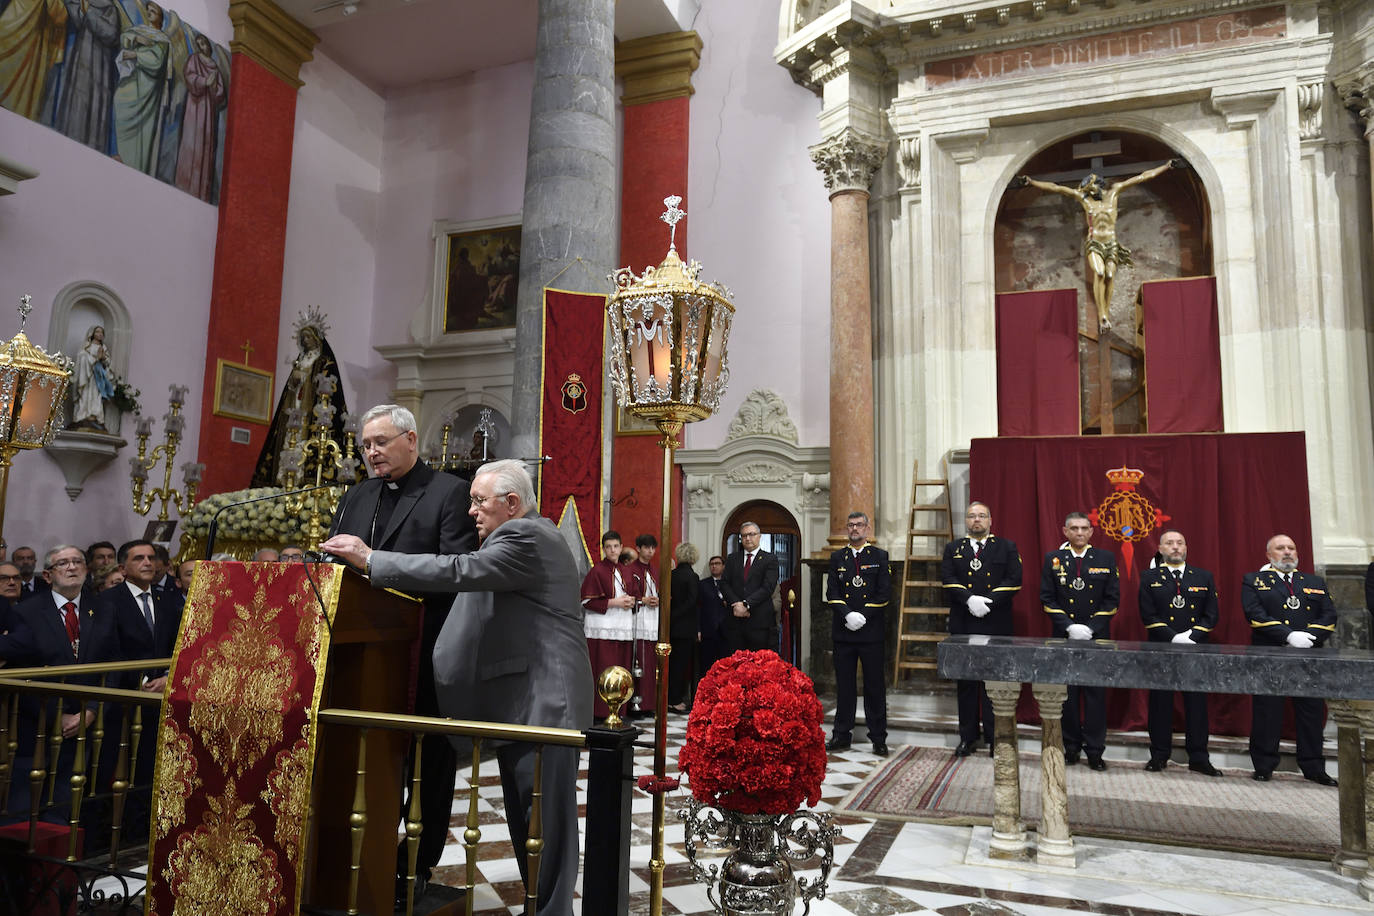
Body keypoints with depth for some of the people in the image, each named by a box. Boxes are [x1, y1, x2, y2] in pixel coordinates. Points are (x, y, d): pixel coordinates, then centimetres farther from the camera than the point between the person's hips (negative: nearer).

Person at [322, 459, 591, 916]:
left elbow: (459, 572, -22)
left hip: (542, 703, -11)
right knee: (525, 816, 15)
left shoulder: (526, 536, -14)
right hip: (523, 701, 11)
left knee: (545, 822, -2)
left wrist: (369, 559, -17)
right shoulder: (528, 534, 19)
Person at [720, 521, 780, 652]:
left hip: (760, 621, -3)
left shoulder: (770, 559, 4)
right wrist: (736, 603, -10)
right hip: (735, 620, 3)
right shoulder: (732, 558, 15)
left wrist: (746, 604, -14)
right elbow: (724, 584, 7)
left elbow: (768, 587, -7)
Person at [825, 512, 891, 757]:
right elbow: (832, 592, 4)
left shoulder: (879, 557, 4)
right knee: (844, 685, 8)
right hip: (843, 631, 2)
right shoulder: (837, 558, 11)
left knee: (875, 685, 3)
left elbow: (884, 593, -3)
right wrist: (848, 615, -12)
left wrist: (863, 616, -12)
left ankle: (878, 738, 11)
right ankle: (842, 735, 16)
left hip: (871, 630, -2)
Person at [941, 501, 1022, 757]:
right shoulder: (953, 549, 11)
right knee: (965, 682, 7)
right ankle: (968, 737, 16)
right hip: (963, 626, 2)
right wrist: (970, 599, -16)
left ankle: (995, 738, 11)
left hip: (996, 625, -2)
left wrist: (988, 601, -15)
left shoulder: (1007, 548, 7)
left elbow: (1014, 581, -4)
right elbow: (948, 580, -1)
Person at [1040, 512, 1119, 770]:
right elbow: (1047, 599, 1)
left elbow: (1112, 600, 2)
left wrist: (1091, 627, -10)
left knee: (1096, 693, 3)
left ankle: (1095, 750, 11)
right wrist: (1068, 626, -11)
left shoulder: (1106, 559, 5)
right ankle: (1071, 746, 16)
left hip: (1097, 637, 0)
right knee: (1067, 692, 5)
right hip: (1063, 636, 0)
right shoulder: (1053, 559, 4)